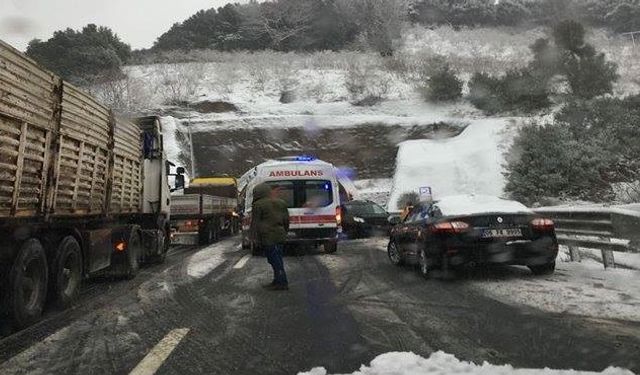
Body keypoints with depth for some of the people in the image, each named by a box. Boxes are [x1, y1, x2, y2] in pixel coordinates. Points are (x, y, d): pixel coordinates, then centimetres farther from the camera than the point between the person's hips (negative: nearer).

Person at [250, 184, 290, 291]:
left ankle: (282, 283, -3)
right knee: (277, 260, 14)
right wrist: (284, 233, 27)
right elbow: (286, 221, 19)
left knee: (275, 260, -4)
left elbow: (255, 223, -7)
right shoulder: (281, 203, 14)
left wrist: (254, 238, -5)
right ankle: (278, 281, 20)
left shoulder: (258, 205, -6)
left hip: (268, 238, -7)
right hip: (280, 237, 7)